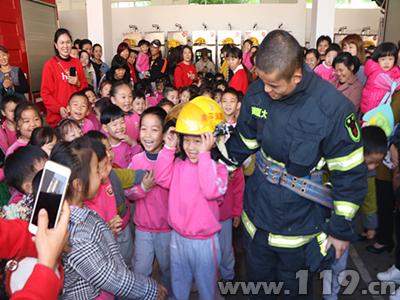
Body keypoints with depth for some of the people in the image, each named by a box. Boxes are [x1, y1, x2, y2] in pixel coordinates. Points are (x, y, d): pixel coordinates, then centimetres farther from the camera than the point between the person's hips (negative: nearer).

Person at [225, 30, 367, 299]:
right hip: (257, 214, 4)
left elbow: (351, 175, -15)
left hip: (301, 223, -3)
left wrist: (341, 229, -7)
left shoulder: (333, 108, -24)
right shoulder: (257, 93, -11)